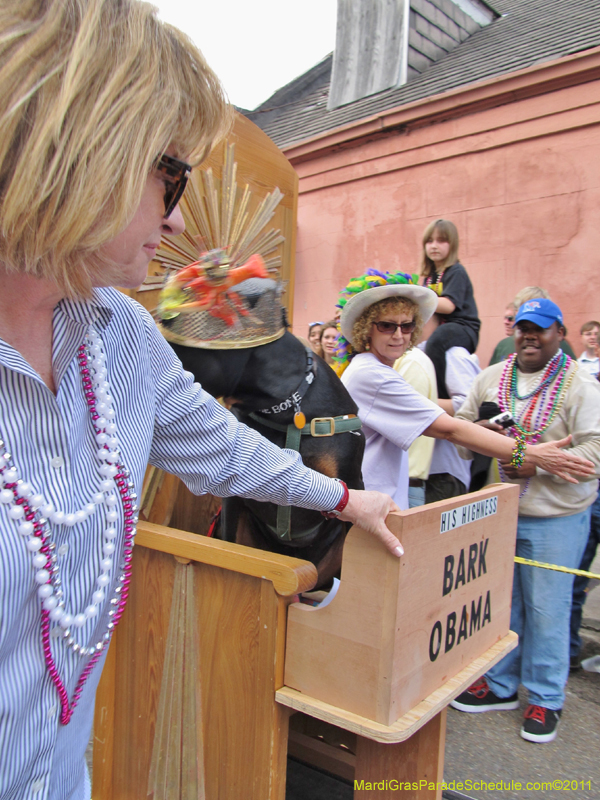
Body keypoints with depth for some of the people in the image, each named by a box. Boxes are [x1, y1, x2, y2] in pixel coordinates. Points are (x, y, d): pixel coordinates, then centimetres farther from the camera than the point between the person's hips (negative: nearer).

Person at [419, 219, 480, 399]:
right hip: (439, 327, 9)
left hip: (463, 329, -9)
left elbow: (448, 305, -21)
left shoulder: (456, 272, -8)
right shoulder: (430, 274, 15)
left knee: (435, 340, -37)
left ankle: (439, 397, -34)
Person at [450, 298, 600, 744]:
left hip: (556, 518, -4)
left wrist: (539, 463, -22)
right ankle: (500, 684, 34)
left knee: (546, 609, 6)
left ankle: (545, 698, 26)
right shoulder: (490, 378, 7)